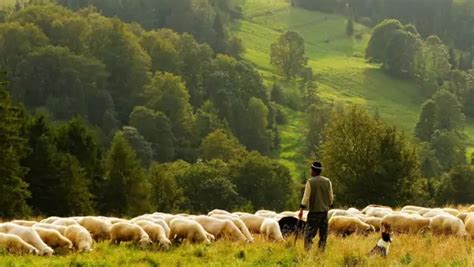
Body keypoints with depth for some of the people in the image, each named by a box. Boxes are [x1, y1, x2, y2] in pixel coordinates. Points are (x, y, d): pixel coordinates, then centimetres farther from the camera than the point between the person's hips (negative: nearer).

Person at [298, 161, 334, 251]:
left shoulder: (310, 182, -8)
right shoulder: (327, 181, 5)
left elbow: (306, 197, -11)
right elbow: (331, 197, 8)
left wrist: (301, 210, -9)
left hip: (314, 211, -4)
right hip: (324, 211, 4)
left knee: (309, 234, -4)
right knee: (323, 234, 10)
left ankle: (307, 251, -14)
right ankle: (321, 251, 9)